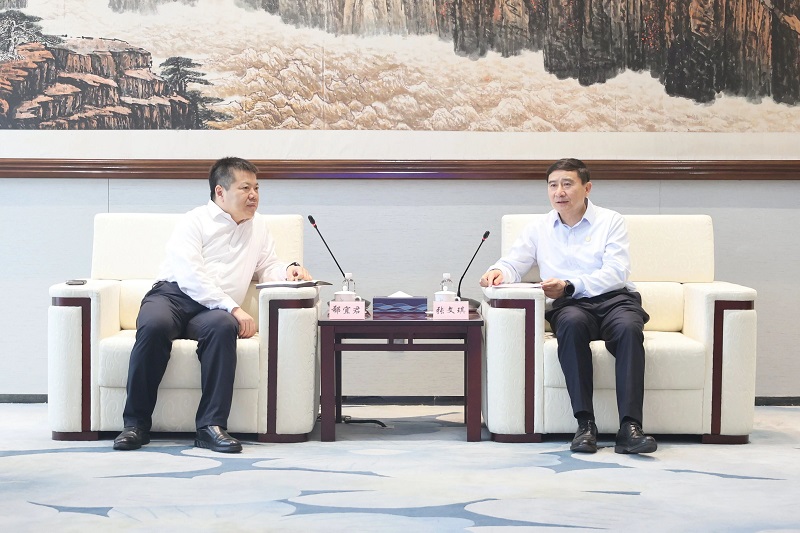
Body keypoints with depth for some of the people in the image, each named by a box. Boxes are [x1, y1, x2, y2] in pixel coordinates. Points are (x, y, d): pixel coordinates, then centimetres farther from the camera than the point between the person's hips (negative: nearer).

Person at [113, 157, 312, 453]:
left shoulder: (258, 228, 25)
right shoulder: (194, 222, 6)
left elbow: (267, 267, 30)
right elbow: (191, 276, -7)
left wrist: (288, 271, 5)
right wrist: (233, 308, -17)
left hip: (213, 311, 3)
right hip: (172, 295, -3)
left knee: (223, 326, -35)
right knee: (154, 325, -38)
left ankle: (211, 426, -35)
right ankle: (136, 423, -25)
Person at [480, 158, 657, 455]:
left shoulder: (610, 221, 12)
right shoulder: (539, 229, 21)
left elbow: (616, 273, -2)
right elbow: (513, 264, 15)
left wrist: (569, 286, -15)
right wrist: (498, 272, -11)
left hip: (614, 299, -1)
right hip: (570, 306, 1)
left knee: (629, 327, -35)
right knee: (572, 323, -36)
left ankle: (629, 429, -42)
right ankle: (585, 425, -38)